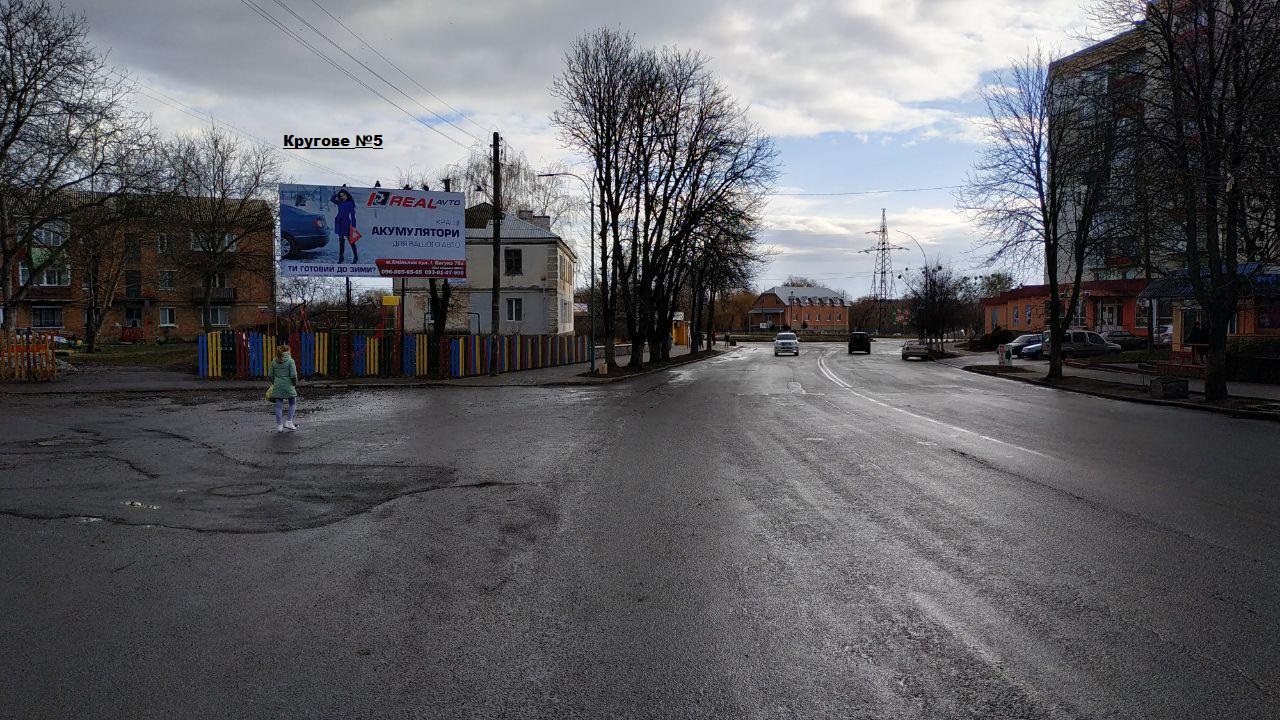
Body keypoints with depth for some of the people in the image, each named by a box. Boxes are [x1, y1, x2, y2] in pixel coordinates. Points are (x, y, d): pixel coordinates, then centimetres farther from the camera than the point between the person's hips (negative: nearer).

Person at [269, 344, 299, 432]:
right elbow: (293, 375, -13)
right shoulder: (290, 361, -8)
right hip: (288, 386, -4)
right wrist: (295, 385, 1)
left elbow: (270, 376, 8)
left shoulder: (274, 362, 6)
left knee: (279, 406, 6)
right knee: (293, 404, 15)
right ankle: (289, 422, 5)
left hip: (277, 387, 4)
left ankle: (279, 426, 8)